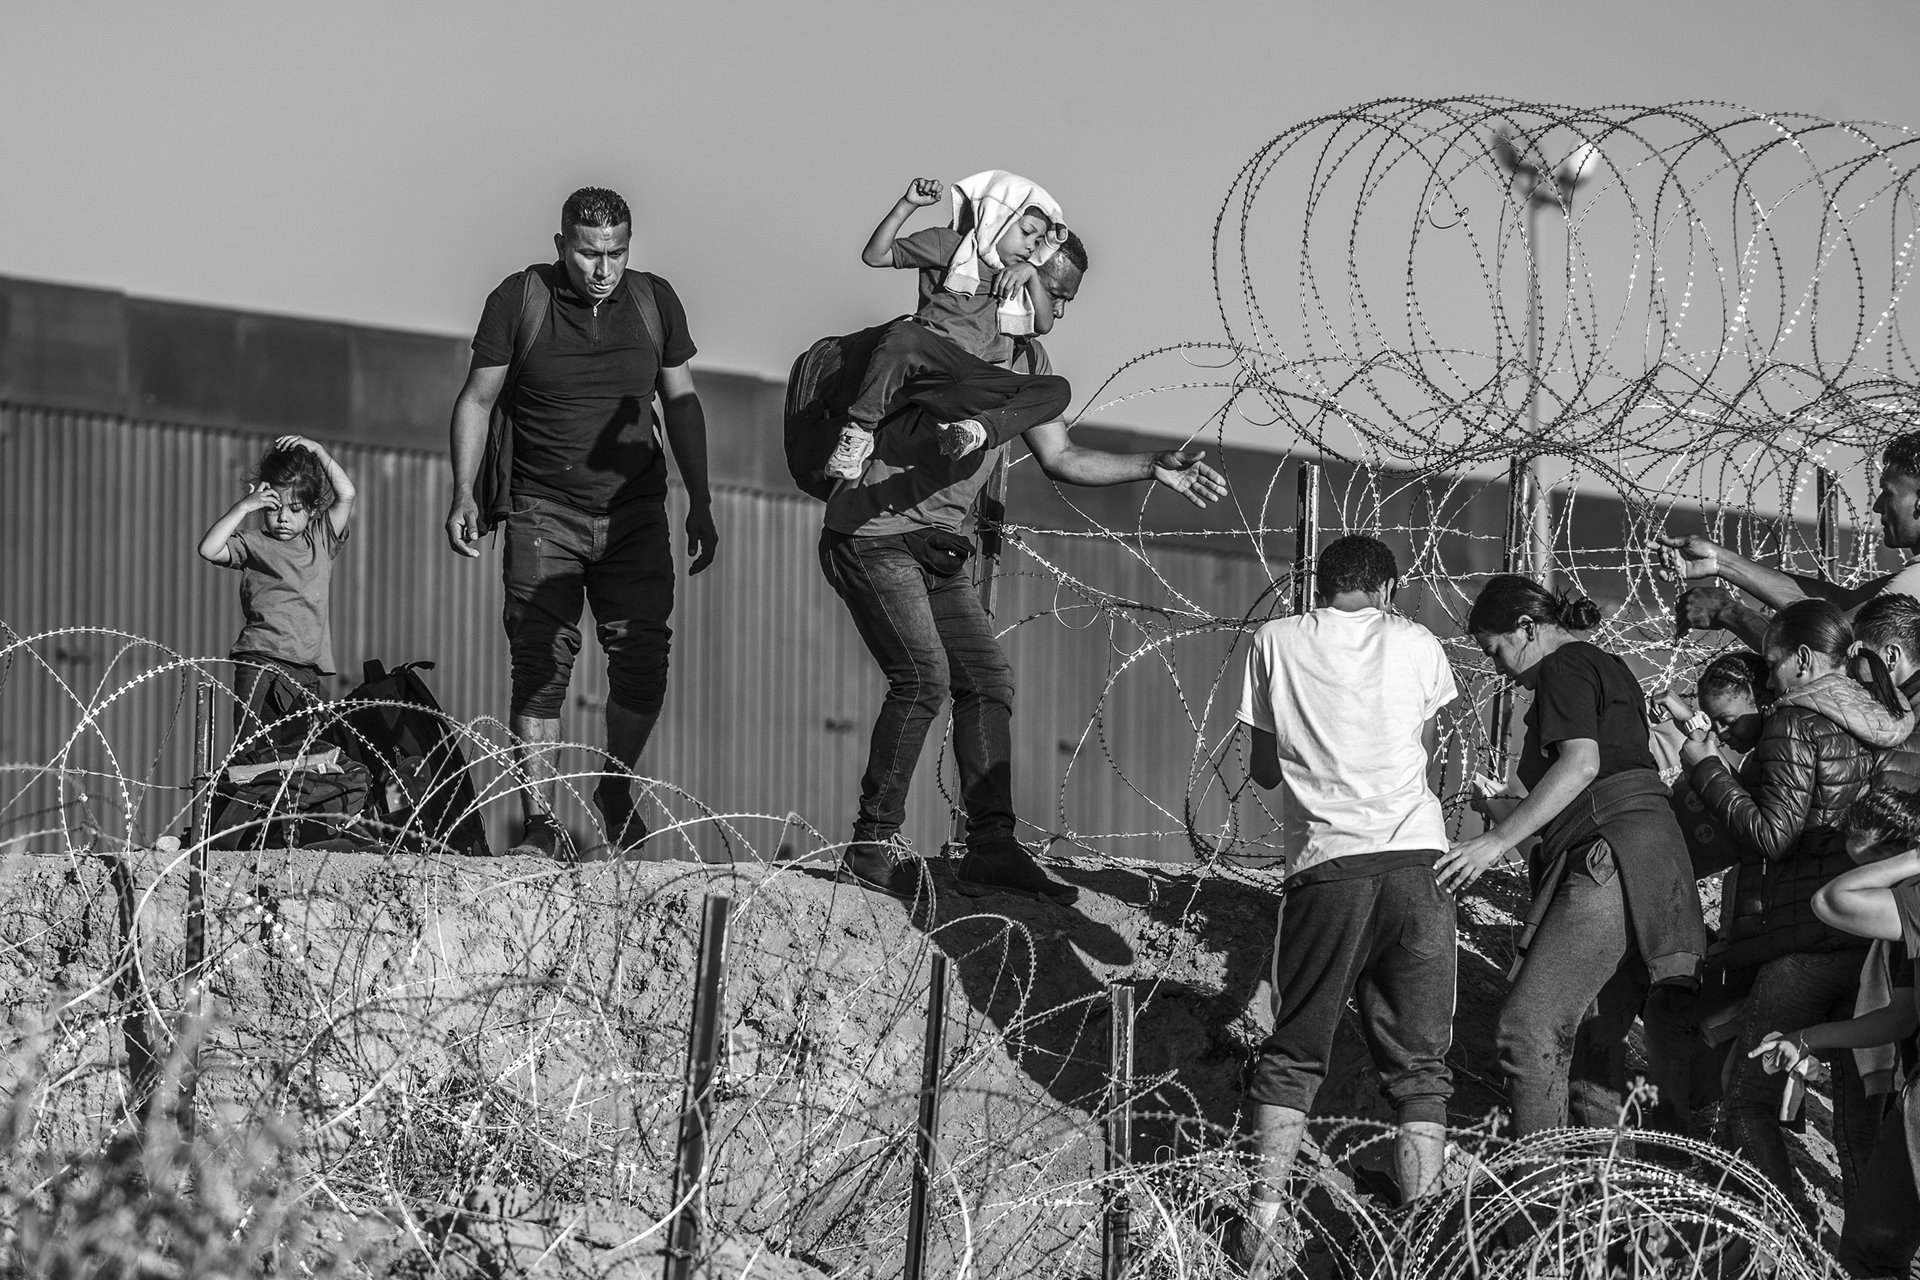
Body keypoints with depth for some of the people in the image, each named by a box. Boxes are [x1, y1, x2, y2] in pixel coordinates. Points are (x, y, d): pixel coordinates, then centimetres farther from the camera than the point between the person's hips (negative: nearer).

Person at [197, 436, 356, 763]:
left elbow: (345, 495, 8)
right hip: (261, 662, -3)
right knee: (255, 755, -10)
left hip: (310, 669, 3)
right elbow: (209, 549, -10)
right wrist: (244, 506, -8)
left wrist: (317, 452, 6)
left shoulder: (321, 540, 16)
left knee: (306, 754, -2)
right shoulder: (253, 543, 5)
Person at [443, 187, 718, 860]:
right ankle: (540, 823, -8)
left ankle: (616, 791, 19)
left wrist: (701, 504, 10)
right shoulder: (519, 299, -4)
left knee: (642, 663, -6)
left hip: (634, 513, 2)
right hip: (544, 512, -2)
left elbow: (681, 403, 13)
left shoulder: (655, 302, 4)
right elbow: (476, 400, 2)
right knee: (540, 667, -10)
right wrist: (463, 494, -8)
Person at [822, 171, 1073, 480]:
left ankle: (977, 429, -41)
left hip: (983, 379, 4)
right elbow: (874, 255, 4)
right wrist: (907, 205, -6)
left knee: (1057, 390, -20)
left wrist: (1032, 274, 1)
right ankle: (859, 432, -30)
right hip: (932, 362, -4)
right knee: (903, 336, -40)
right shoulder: (947, 246, 12)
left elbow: (1044, 324, 14)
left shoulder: (1020, 274, 27)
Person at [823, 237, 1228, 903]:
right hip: (873, 529, -9)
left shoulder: (1028, 357, 13)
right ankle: (873, 843, -11)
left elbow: (1060, 458, 18)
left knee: (988, 679, -2)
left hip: (939, 546, 9)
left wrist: (1153, 466, 10)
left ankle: (992, 845, -3)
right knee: (922, 675, -19)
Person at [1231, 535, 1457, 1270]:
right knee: (1418, 1062, 6)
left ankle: (1262, 1220, -1)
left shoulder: (1276, 642, 7)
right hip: (1417, 858, 0)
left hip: (1325, 865, 0)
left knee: (1293, 1052, 11)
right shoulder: (1415, 644, 8)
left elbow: (1264, 769, 13)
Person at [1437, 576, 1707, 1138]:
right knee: (1595, 1037, 11)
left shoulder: (1565, 668, -2)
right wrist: (1514, 816, 39)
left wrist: (1498, 840, -21)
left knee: (1529, 1026, -15)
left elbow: (1581, 764, -18)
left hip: (1611, 856, -10)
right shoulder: (1609, 668, 27)